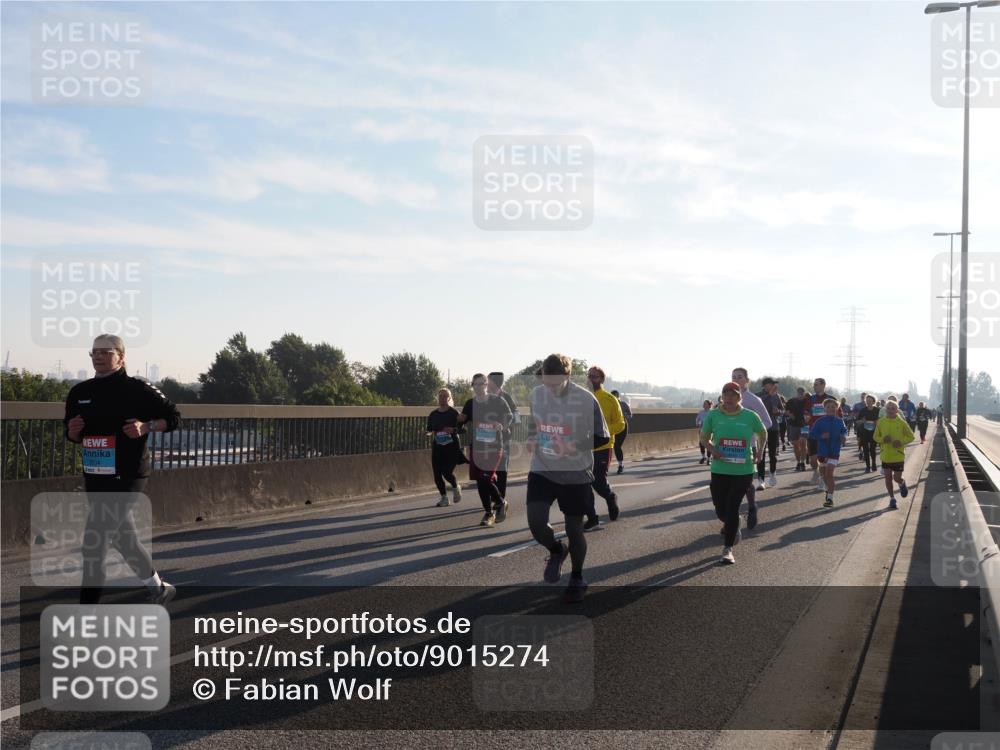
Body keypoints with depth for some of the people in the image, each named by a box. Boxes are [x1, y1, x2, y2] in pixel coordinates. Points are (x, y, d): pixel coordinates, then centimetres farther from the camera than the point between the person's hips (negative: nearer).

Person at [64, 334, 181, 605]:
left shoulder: (137, 389, -9)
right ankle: (158, 588, 37)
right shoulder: (80, 392, 8)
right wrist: (73, 430, -5)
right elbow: (73, 436, 18)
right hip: (94, 478, 7)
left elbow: (173, 417, -3)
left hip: (125, 478, -7)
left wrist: (146, 427, -19)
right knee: (122, 537, 18)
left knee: (94, 542, -12)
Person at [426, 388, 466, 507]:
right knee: (437, 474, -2)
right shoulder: (433, 414, 10)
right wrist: (430, 432, -5)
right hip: (437, 447, 4)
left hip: (451, 447, -4)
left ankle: (456, 487, 19)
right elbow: (429, 430, 18)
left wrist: (453, 430, -22)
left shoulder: (454, 413, -3)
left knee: (447, 472, -14)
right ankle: (444, 498, 15)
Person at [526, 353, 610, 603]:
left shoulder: (586, 400, -16)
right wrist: (531, 440, -5)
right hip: (542, 470, 3)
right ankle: (556, 551, 22)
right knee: (535, 522, -12)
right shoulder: (536, 395, -2)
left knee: (574, 528, 5)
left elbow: (602, 437, -9)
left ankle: (577, 579, 29)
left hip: (576, 474, -3)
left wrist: (576, 446, -25)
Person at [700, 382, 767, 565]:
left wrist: (758, 452, 1)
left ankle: (727, 549, 6)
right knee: (721, 510, 6)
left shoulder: (750, 416, -4)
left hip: (743, 471, -1)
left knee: (732, 509, -6)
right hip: (719, 470, 2)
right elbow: (703, 437, 8)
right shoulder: (713, 416, -3)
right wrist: (712, 449, -11)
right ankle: (732, 527, 42)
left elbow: (763, 433, 15)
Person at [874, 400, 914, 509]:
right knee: (888, 477, 5)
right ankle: (892, 499, 19)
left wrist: (901, 442, -15)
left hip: (898, 455, -2)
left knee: (897, 478, -1)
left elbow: (911, 436, 1)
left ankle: (902, 484, 35)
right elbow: (876, 437, 8)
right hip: (886, 455, 2)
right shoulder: (881, 422, -1)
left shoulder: (901, 422, -7)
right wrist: (883, 439, -13)